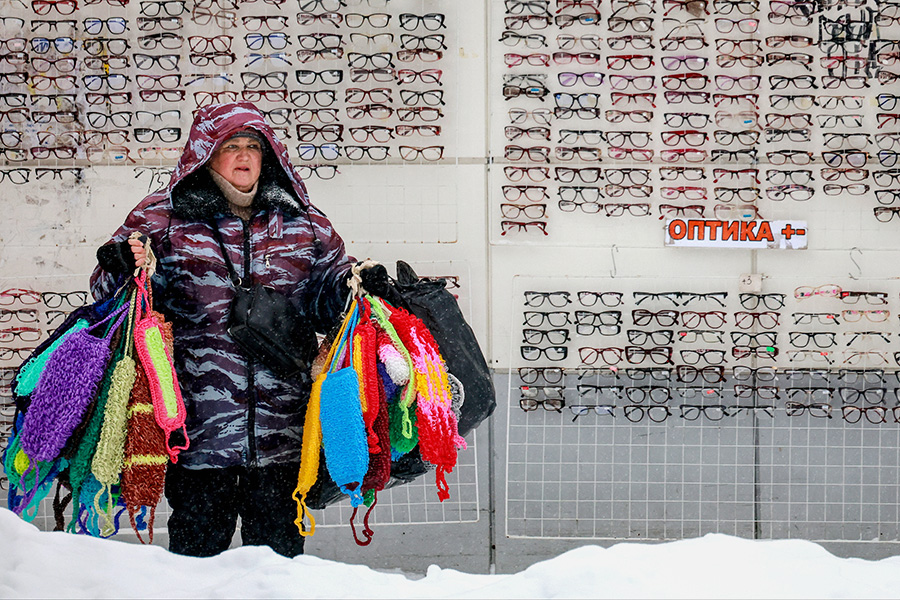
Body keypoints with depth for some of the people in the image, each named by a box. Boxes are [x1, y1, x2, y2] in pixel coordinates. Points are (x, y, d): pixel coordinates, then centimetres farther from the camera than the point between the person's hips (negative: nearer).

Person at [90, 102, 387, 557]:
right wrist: (124, 267, -17)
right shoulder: (163, 217, 5)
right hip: (199, 416, -2)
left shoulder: (304, 224, 13)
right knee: (197, 541, 4)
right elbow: (108, 290, 5)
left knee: (279, 545, 9)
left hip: (282, 425, 2)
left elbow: (328, 297, 19)